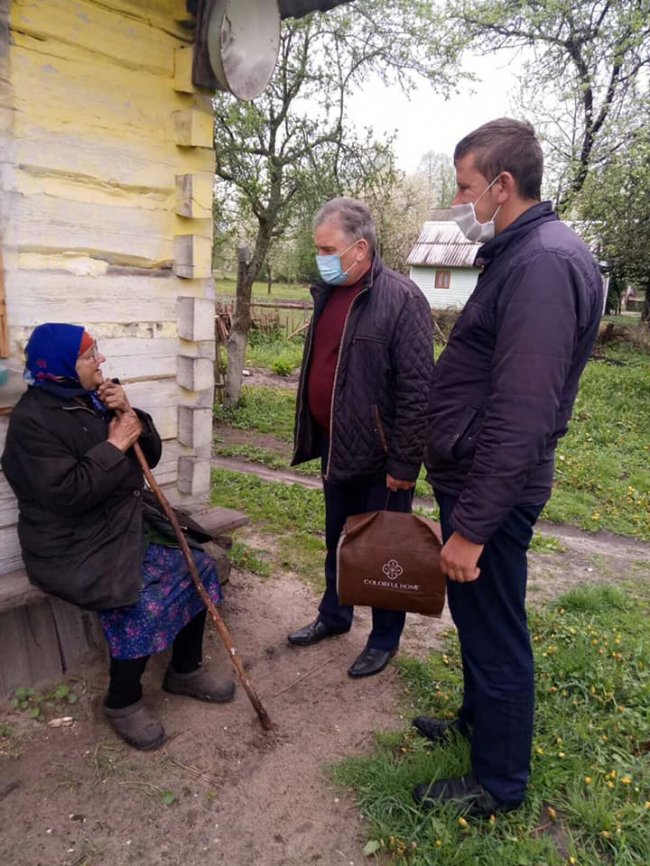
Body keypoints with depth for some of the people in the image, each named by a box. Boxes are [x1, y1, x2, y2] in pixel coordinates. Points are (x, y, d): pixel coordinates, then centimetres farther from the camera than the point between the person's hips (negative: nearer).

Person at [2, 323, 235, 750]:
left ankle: (185, 670, 17)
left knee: (197, 567, -2)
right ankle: (123, 702, 2)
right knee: (145, 605, -27)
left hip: (127, 527, 8)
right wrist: (114, 446, -19)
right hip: (73, 548, -8)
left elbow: (149, 456, 10)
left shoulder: (93, 399, 9)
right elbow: (66, 494, -25)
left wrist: (132, 418, -8)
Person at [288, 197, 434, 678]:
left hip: (378, 456, -7)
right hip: (336, 449, 7)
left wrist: (404, 463, -19)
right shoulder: (328, 294, 8)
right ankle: (334, 615, 43)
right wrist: (314, 436, 16)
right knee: (337, 541, 22)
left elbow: (417, 388, -19)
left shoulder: (401, 299, -17)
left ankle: (385, 640, 29)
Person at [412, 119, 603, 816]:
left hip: (493, 490, -10)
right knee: (477, 619, 25)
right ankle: (477, 720, 48)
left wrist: (471, 526, -25)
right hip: (472, 475, 10)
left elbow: (521, 417, -28)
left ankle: (498, 784, 30)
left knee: (494, 635, 7)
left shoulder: (543, 263, -21)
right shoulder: (518, 255, 12)